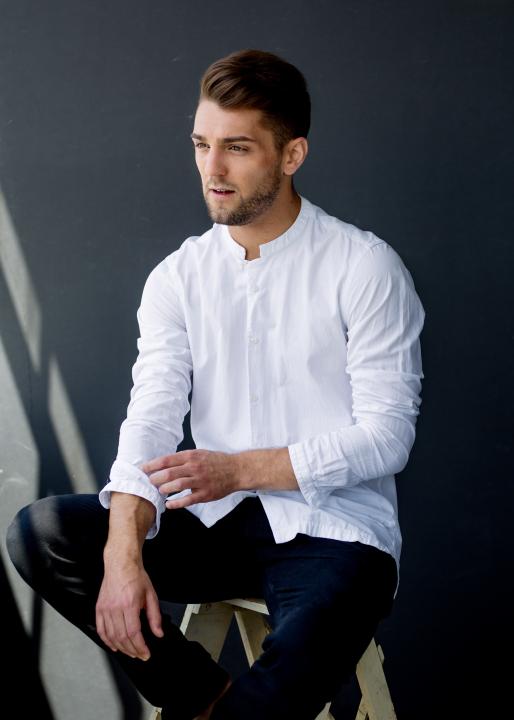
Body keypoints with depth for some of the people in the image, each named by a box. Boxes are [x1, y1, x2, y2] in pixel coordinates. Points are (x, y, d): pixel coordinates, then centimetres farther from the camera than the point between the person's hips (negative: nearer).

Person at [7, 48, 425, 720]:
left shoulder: (365, 268, -5)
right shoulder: (178, 278, 7)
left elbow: (387, 435, -10)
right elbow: (150, 419, -5)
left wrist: (240, 469, -19)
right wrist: (123, 557, -22)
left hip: (333, 531, -5)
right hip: (214, 521, 5)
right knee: (39, 532, -16)